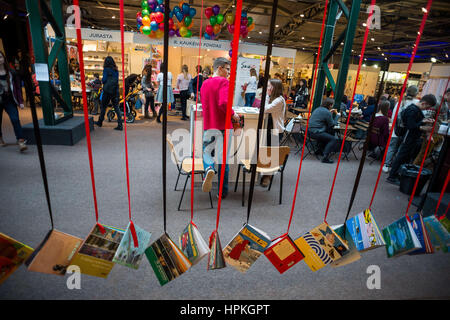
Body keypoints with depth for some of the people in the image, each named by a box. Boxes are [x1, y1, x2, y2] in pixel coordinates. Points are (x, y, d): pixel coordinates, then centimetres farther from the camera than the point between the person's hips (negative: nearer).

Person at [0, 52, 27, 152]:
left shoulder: (11, 72, 4)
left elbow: (18, 87, 4)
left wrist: (20, 102, -2)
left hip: (9, 101, -1)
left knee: (15, 119, -17)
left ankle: (21, 141, -22)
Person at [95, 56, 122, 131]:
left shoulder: (106, 69, -8)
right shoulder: (116, 70, 7)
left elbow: (104, 80, -11)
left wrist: (102, 80, 9)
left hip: (107, 90, -4)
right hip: (115, 90, 5)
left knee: (103, 106, 11)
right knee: (116, 107, 2)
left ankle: (100, 122, 25)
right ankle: (120, 125, -5)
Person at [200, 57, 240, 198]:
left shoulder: (205, 83, 11)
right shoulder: (223, 81, -10)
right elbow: (223, 103, -24)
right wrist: (233, 114, -10)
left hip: (208, 125, 5)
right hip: (223, 126, -5)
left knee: (207, 152, 18)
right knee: (223, 159, 6)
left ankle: (208, 169, -18)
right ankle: (223, 191, 14)